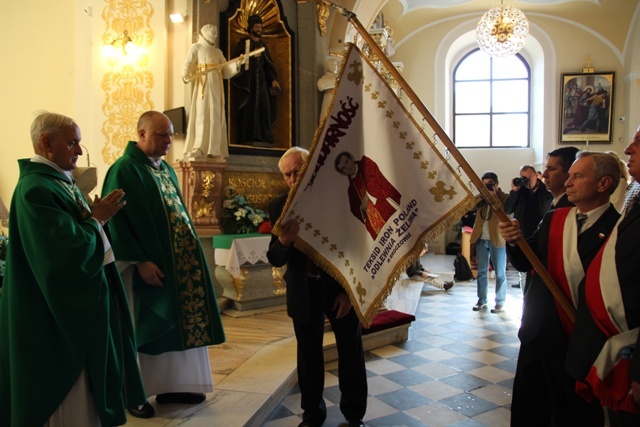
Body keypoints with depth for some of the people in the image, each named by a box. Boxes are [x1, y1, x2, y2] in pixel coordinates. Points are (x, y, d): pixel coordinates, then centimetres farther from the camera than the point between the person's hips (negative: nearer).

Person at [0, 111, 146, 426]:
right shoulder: (35, 189, -20)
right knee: (68, 390, 4)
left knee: (87, 379, 19)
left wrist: (97, 215, 0)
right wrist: (98, 219, -14)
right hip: (62, 306, -10)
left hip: (84, 297, 10)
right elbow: (67, 250, -26)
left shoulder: (59, 181, 10)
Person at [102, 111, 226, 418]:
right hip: (149, 265, -8)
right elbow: (115, 221, -17)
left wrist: (189, 248, 15)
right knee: (144, 328, 3)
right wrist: (139, 261, -22)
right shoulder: (124, 169, -12)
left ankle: (171, 386, 25)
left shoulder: (167, 169, 14)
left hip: (179, 263, 8)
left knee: (178, 324, 12)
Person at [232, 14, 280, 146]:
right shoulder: (243, 43, 3)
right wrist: (252, 55, -20)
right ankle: (247, 137, -8)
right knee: (248, 107, -9)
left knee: (264, 106, -4)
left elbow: (268, 63, 16)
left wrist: (273, 79, 5)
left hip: (261, 79, 5)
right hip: (247, 79, -5)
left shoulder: (262, 44, 18)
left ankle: (263, 137, -4)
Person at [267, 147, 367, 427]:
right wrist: (283, 241, -32)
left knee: (351, 352, 11)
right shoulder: (279, 207, -7)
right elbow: (275, 259, -9)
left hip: (341, 286, -1)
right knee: (308, 354, 12)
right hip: (304, 290, 1)